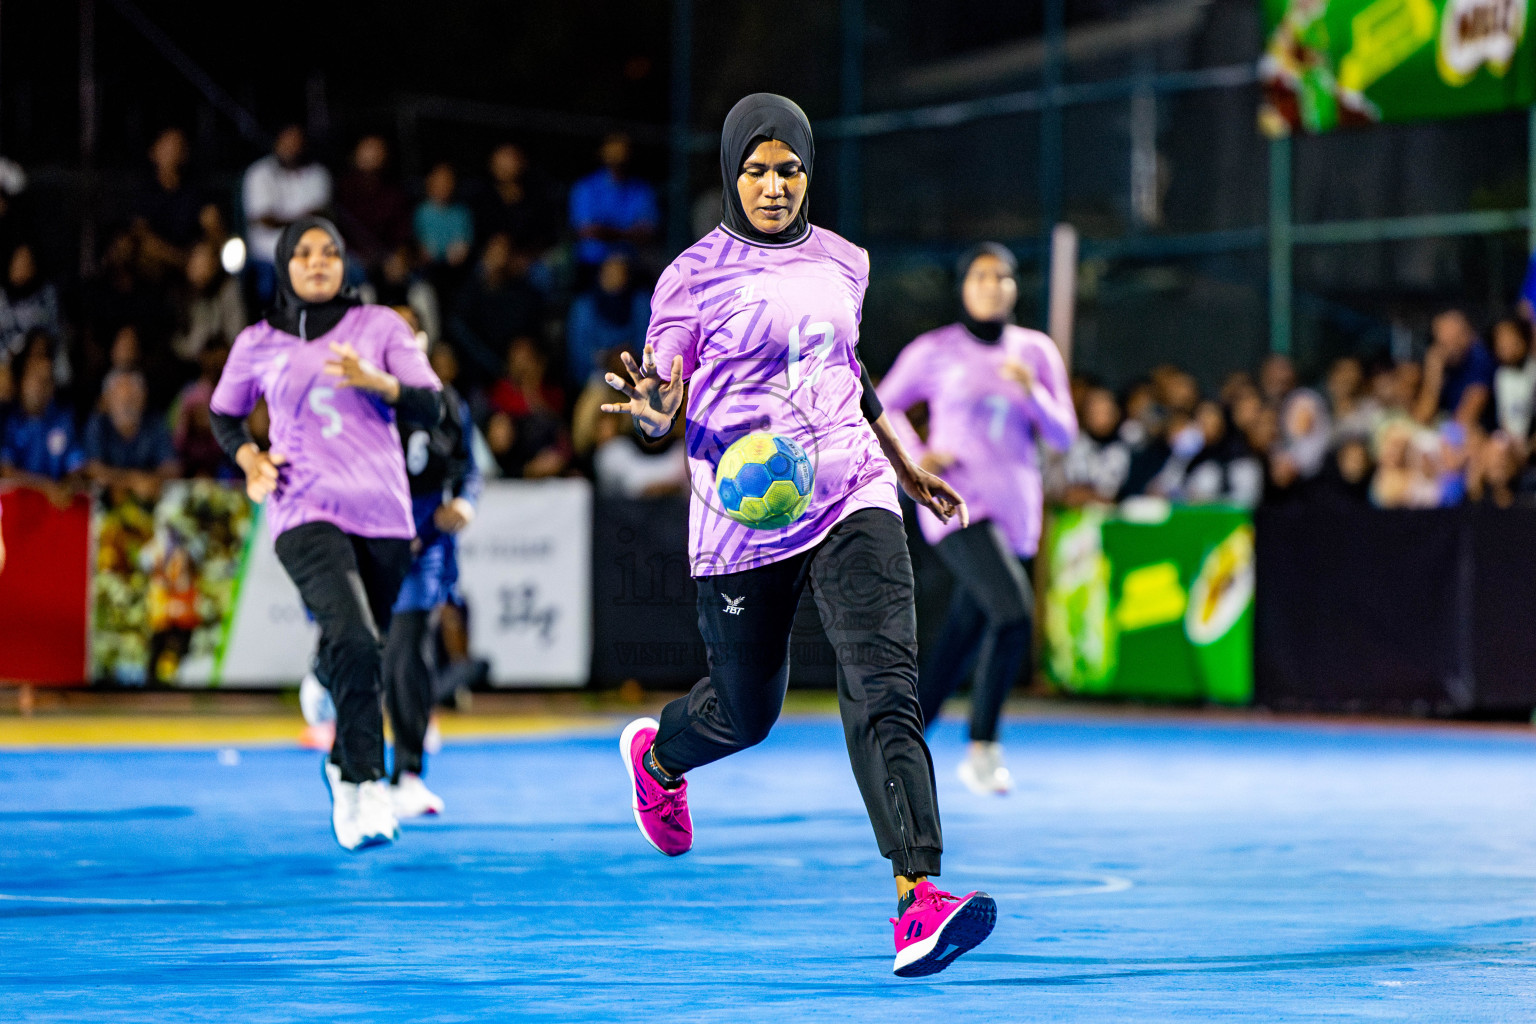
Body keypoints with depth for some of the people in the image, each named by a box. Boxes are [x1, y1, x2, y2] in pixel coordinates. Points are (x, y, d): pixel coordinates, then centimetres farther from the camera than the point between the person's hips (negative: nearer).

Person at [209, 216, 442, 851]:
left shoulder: (379, 325, 7)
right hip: (306, 514, -3)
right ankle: (365, 788, -24)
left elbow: (432, 408, 1)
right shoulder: (258, 344, 7)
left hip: (384, 515, 3)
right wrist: (249, 457, 3)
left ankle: (344, 762, 38)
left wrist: (376, 380, -16)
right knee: (353, 642, -24)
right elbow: (224, 413, 23)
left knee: (359, 651, 12)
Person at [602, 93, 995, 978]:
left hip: (852, 497, 3)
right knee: (747, 711, 13)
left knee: (885, 686, -17)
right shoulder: (696, 275, -4)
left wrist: (905, 465, 33)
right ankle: (656, 754, 50)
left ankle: (919, 899, -26)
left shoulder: (844, 262, 10)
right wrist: (650, 404, -28)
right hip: (744, 520, -2)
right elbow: (661, 408, -4)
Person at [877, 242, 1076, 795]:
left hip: (1015, 513, 5)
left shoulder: (1036, 351, 8)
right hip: (957, 503, -5)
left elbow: (1063, 435, 6)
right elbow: (882, 406, 9)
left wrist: (1032, 392, -13)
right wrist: (915, 456, -7)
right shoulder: (934, 351, 0)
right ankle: (982, 750, -16)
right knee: (1014, 611, -25)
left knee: (960, 644, 9)